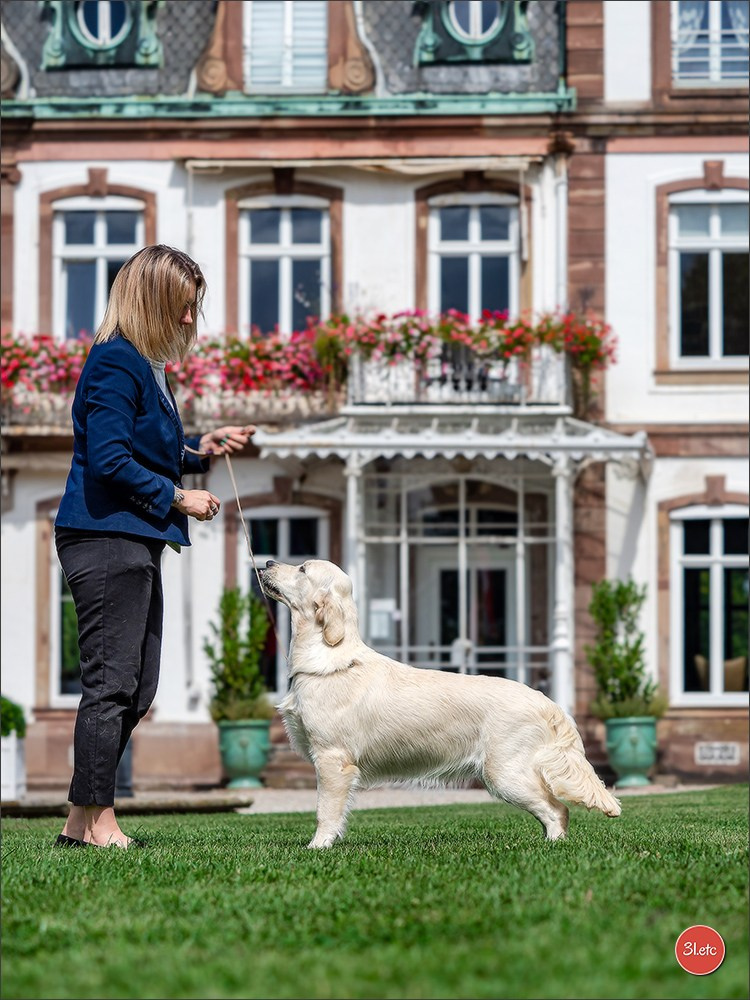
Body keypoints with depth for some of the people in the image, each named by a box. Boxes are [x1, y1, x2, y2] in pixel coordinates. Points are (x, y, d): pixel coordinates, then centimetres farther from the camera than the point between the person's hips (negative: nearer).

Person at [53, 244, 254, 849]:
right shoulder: (116, 363, -13)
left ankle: (82, 822, 15)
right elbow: (109, 461, -20)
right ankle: (98, 822, -4)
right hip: (106, 540, -10)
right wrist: (179, 498, -12)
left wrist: (199, 451, 12)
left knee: (137, 688, 10)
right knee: (112, 682, -8)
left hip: (134, 544, 11)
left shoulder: (147, 367, 18)